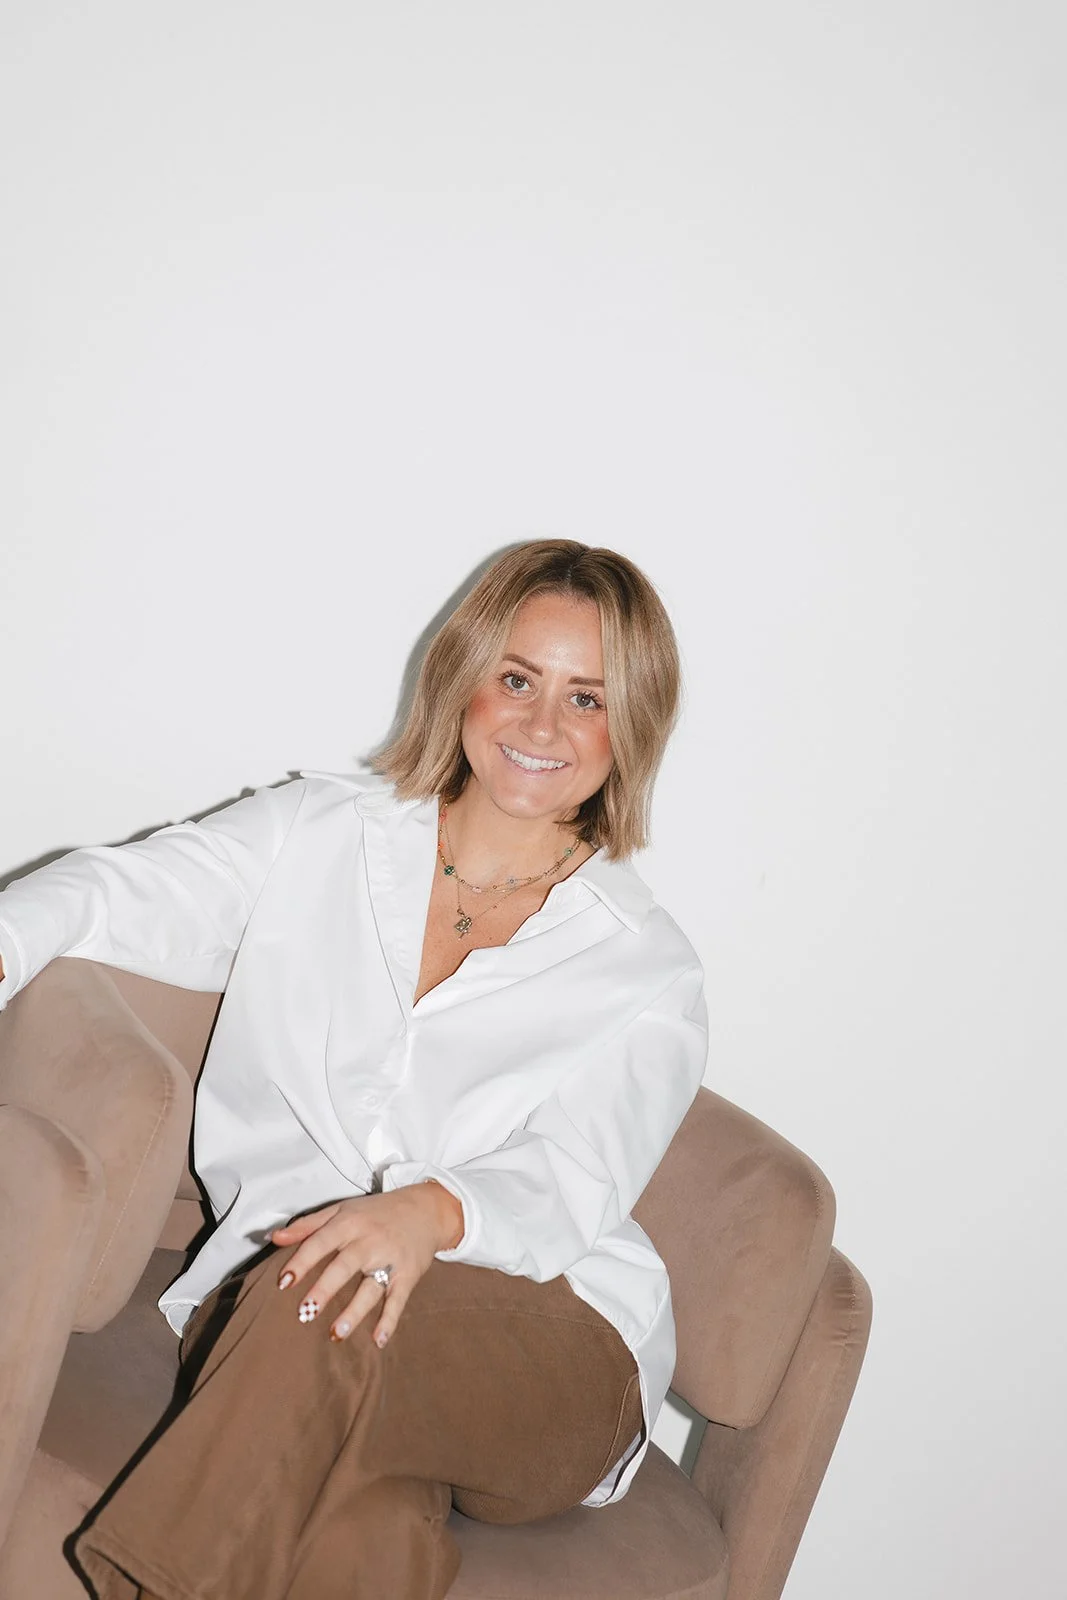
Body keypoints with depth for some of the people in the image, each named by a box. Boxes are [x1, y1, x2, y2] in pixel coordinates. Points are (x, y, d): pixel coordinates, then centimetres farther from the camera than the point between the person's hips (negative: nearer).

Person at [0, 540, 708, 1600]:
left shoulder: (648, 972, 8)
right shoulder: (318, 832, 14)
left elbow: (569, 1183, -7)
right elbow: (125, 892, 3)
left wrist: (431, 1213, -30)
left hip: (547, 1341, 0)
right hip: (272, 1302, 0)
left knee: (332, 1312, -35)